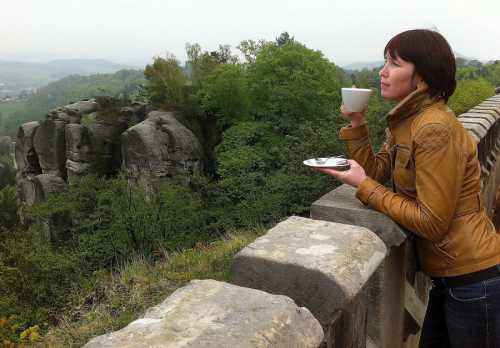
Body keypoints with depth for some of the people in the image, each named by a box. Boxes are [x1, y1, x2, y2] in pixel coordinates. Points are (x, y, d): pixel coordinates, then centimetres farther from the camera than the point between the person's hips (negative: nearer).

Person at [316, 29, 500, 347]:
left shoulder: (436, 129, -24)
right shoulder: (406, 121, 4)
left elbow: (431, 222, -24)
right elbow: (375, 172, 3)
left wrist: (363, 186, -19)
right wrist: (357, 124, -6)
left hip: (474, 280, -9)